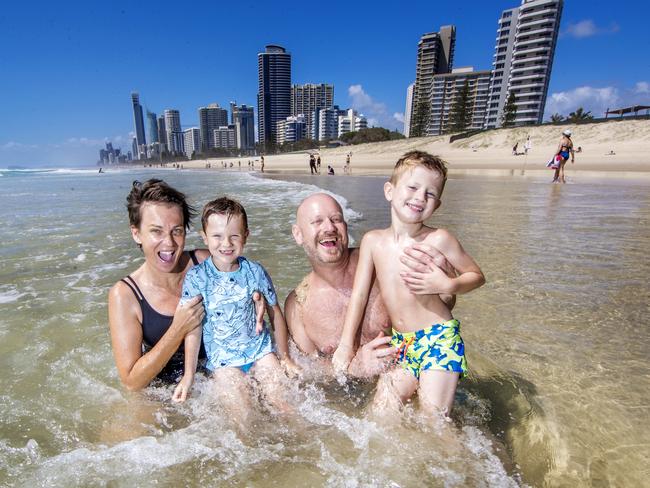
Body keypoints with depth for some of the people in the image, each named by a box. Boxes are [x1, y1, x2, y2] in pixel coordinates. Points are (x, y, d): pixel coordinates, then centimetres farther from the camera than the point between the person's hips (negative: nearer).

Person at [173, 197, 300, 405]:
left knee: (284, 400, -4)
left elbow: (275, 313, 2)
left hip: (260, 349, 1)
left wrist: (285, 358, 7)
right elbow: (193, 328, -6)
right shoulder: (195, 277, -11)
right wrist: (188, 375, -5)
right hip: (223, 359, -1)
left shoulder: (255, 271, -8)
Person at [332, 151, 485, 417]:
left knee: (435, 413, -4)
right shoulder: (373, 240, -5)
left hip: (438, 338, -3)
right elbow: (359, 294, -1)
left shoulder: (438, 239, -14)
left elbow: (477, 275, 1)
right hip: (400, 341, 4)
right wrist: (346, 345, 0)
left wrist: (449, 285, -21)